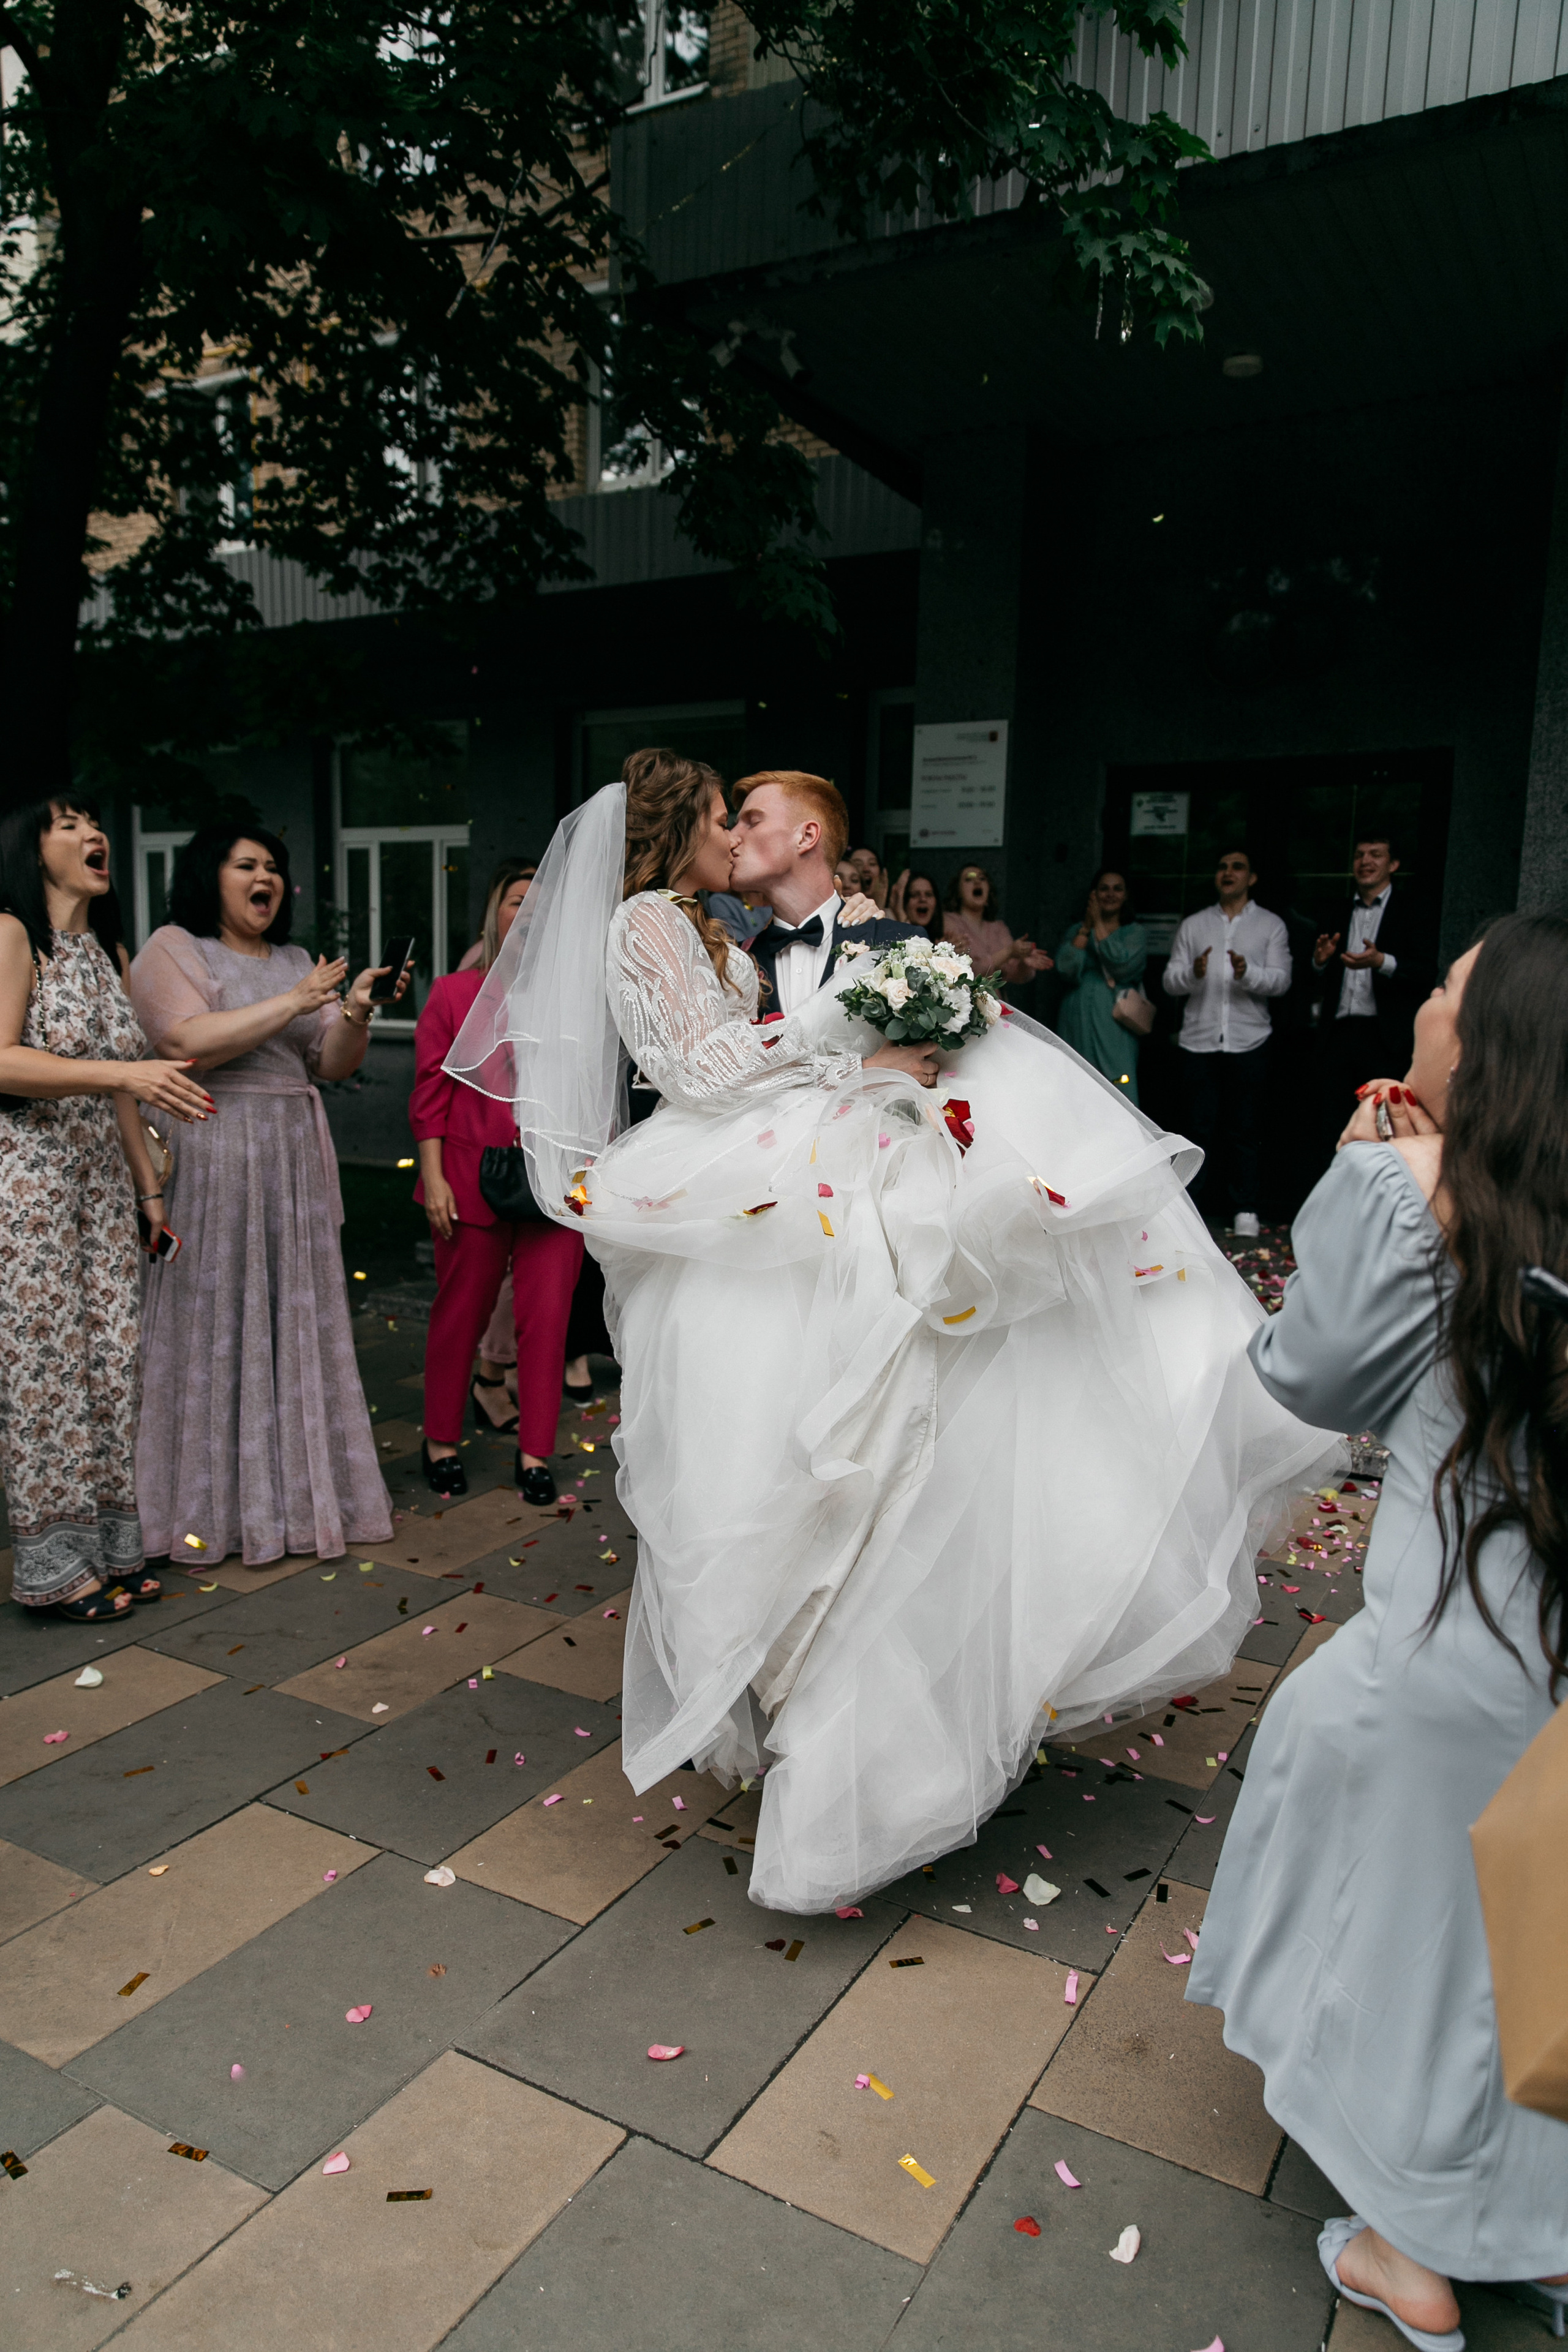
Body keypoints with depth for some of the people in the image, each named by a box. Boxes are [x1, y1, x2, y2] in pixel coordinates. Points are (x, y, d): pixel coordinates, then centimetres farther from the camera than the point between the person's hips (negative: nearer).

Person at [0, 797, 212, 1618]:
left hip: (102, 1182, 7)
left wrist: (150, 1188, 15)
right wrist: (125, 1072, -28)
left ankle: (109, 1543, 20)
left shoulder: (110, 950, 14)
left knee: (111, 1358, 8)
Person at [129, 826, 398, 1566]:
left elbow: (332, 1064, 10)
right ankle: (209, 1503, 10)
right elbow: (190, 1043, -16)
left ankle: (294, 1489, 17)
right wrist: (293, 1004, -18)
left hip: (294, 1156, 6)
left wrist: (355, 1014, -10)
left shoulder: (296, 963, 17)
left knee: (298, 1320, 7)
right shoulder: (172, 948, 0)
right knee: (214, 1322, -1)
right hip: (209, 1156, -5)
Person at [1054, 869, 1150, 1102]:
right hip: (1079, 1021, 2)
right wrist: (1086, 927, 0)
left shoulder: (1135, 933, 9)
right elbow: (1066, 968, -2)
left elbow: (1123, 966, -11)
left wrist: (1099, 925, -3)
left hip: (1114, 1025, -2)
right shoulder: (1078, 930, 16)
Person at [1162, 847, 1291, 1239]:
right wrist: (1193, 973, -16)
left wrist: (1248, 973, -21)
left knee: (1244, 1129, 0)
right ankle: (1207, 1206, 13)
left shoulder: (1271, 925, 9)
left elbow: (1281, 980, -2)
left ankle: (1245, 1209, 6)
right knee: (1202, 1128, 4)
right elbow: (1170, 981, 6)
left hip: (1248, 1042, -1)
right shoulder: (1192, 926, 13)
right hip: (1199, 1041, 2)